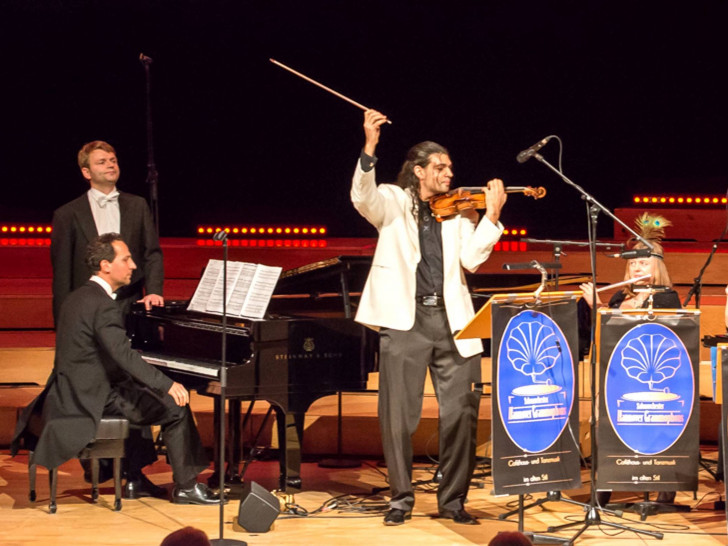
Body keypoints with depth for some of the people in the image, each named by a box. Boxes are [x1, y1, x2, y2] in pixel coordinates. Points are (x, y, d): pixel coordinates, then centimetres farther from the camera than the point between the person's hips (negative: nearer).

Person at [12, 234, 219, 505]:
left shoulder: (77, 297, 13)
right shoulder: (102, 305, -19)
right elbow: (125, 356, -28)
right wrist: (168, 385, -30)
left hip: (72, 392, 10)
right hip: (93, 398, -10)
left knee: (139, 393, 30)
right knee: (175, 409, -8)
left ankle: (134, 477, 28)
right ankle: (186, 486, -2)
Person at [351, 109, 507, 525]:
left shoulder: (458, 211, 14)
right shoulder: (393, 202, 6)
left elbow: (471, 258, 2)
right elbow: (363, 198, -16)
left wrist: (492, 215, -7)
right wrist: (369, 148, -29)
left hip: (451, 319, 3)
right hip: (405, 319, -3)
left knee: (462, 413, 1)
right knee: (399, 414, -2)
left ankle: (453, 499, 13)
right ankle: (401, 498, 11)